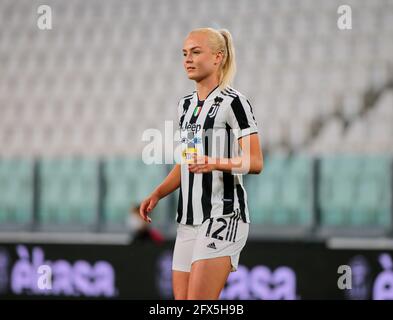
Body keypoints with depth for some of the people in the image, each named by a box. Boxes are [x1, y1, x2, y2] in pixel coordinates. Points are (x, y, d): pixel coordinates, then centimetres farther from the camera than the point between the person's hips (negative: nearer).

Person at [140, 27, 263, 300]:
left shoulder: (233, 101, -8)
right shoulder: (185, 105, 17)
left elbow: (255, 162, -14)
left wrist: (215, 163, -31)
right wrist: (157, 195, 10)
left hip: (223, 216, -8)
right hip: (187, 220, 8)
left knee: (198, 304, -16)